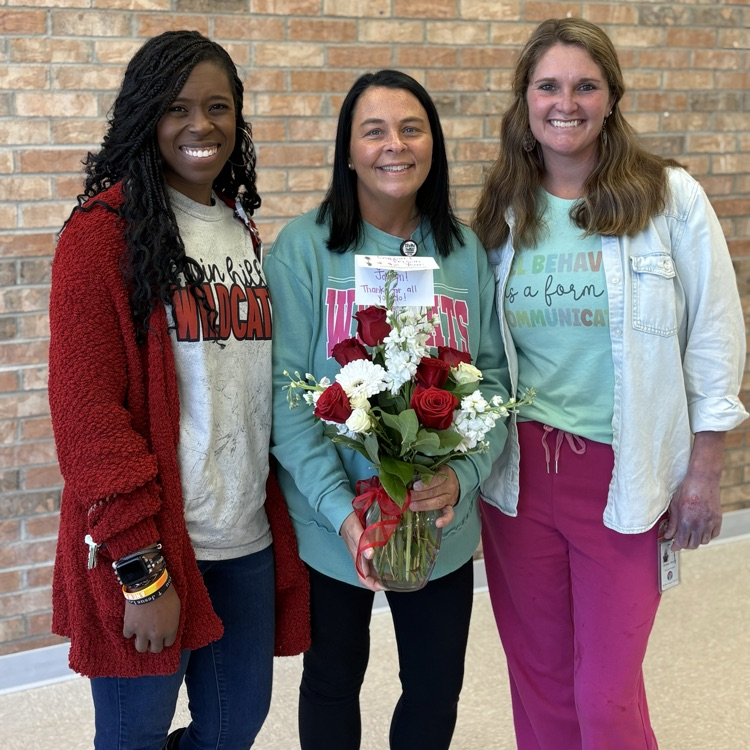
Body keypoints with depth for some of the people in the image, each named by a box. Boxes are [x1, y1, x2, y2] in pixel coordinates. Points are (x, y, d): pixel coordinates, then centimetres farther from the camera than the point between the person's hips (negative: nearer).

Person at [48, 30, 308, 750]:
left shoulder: (241, 228, 11)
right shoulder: (105, 230, -10)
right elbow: (86, 410, -14)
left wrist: (278, 515, 9)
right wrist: (141, 570, -16)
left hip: (246, 538, 6)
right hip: (148, 551, -6)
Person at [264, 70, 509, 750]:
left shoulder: (466, 252, 2)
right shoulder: (304, 248, -8)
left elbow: (493, 376, 1)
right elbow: (285, 392, -12)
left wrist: (463, 475, -16)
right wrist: (340, 508, -21)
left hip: (444, 524, 3)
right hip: (331, 528, -2)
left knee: (437, 688, 15)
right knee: (334, 682, 18)